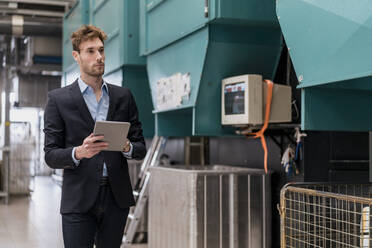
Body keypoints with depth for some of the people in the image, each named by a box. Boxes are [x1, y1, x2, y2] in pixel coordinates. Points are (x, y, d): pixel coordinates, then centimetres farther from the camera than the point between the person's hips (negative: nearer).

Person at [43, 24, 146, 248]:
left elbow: (141, 148, 11)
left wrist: (127, 147, -12)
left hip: (117, 198, 3)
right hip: (79, 200, -2)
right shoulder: (58, 99, 2)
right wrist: (79, 152, -20)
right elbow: (51, 156, -1)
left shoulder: (123, 96, 11)